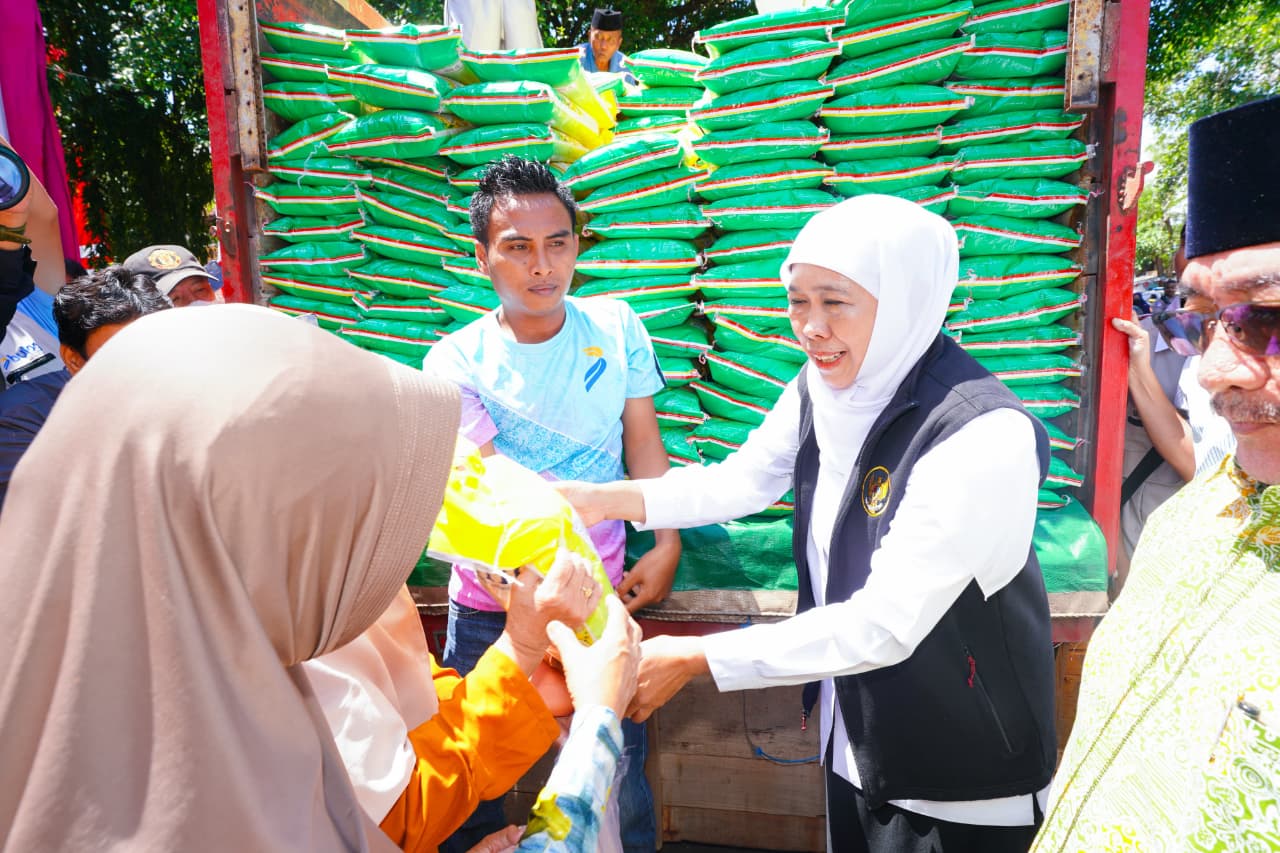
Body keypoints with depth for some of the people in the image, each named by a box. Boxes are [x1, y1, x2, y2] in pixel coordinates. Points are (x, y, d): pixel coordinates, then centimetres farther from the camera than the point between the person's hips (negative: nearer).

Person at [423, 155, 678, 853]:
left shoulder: (615, 327, -1)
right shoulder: (455, 362, -10)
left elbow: (642, 440, 4)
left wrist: (666, 545, -5)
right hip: (490, 609, -1)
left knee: (618, 782, 11)